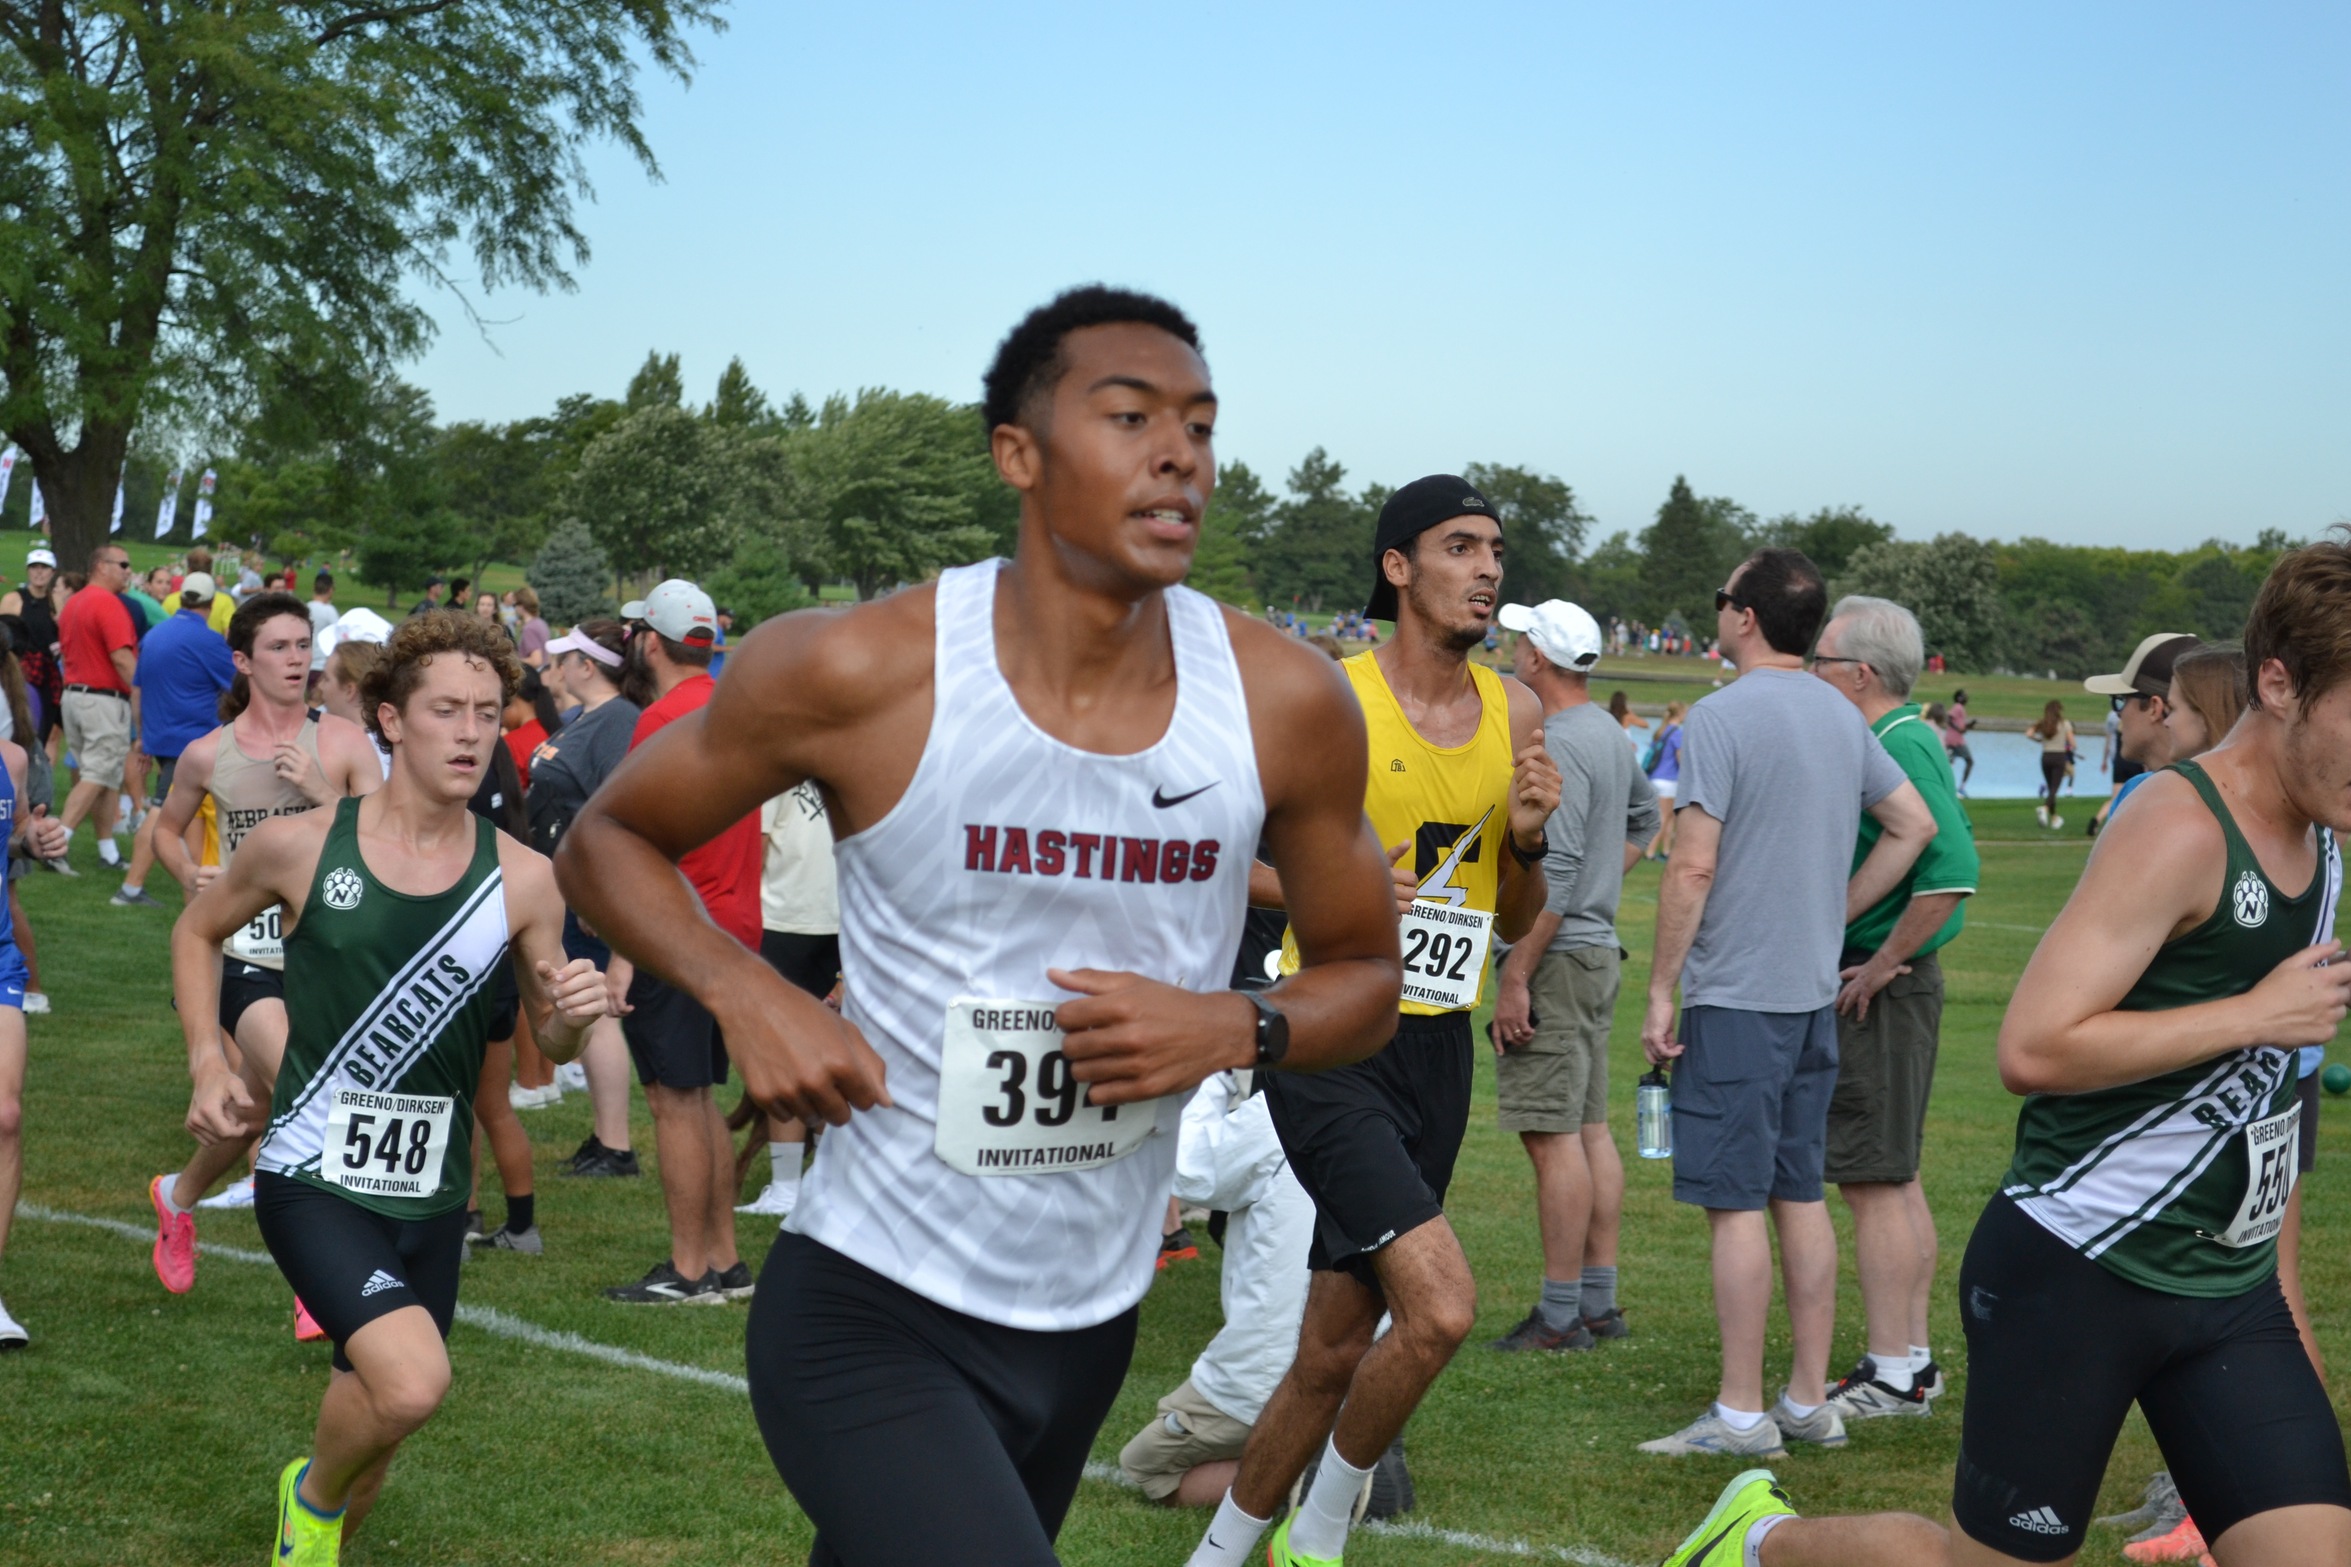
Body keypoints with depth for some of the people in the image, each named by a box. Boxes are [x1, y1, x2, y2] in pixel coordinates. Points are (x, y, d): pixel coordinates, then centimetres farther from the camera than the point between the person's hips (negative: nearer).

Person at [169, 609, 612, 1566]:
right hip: (314, 1177, -3)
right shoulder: (299, 846, -7)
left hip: (431, 1195, 4)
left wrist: (573, 1018, -17)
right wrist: (207, 1065, 0)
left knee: (380, 1398, 15)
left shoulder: (520, 879, -4)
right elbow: (197, 932, 12)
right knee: (413, 1381, -25)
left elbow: (548, 1037, 7)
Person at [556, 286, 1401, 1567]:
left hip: (1088, 1320, 5)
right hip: (868, 1308, -4)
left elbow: (1364, 977, 6)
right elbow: (607, 841, -1)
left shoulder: (1284, 705, -7)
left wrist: (1237, 1028, -15)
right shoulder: (854, 673, -16)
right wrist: (747, 996, -19)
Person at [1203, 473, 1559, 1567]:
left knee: (1332, 1356, 10)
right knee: (1439, 1305, -21)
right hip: (1332, 1044, -6)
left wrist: (1527, 840, -3)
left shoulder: (1512, 714, 9)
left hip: (1438, 1052, 6)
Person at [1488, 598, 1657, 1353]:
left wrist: (1515, 978, -20)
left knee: (1554, 1136, -8)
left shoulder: (1558, 744, -17)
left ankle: (1560, 1316, -6)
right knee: (1590, 1128, 12)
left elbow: (1553, 873, -22)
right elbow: (1646, 816, 30)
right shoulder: (1607, 733, 13)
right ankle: (1599, 1301, 17)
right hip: (1597, 946, 10)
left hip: (1555, 954, -10)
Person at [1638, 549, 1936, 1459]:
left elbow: (1694, 867, -17)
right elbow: (1914, 825, 17)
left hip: (1734, 996, -8)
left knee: (1735, 1203, -4)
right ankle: (1810, 1401, 18)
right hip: (1815, 992, 8)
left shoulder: (1722, 717, -13)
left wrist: (1660, 992, -12)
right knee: (1800, 1195, 13)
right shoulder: (1842, 717, 10)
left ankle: (1742, 1414, -1)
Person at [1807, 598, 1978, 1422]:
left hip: (1881, 991, -11)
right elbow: (1943, 854, 23)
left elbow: (1952, 872, -29)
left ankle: (1891, 1376, -3)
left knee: (1875, 1182, -7)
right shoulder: (1901, 740, 14)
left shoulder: (1899, 747, -18)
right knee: (1896, 1178, 16)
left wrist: (1880, 966, -21)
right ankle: (1913, 1359, 24)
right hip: (1884, 980, 11)